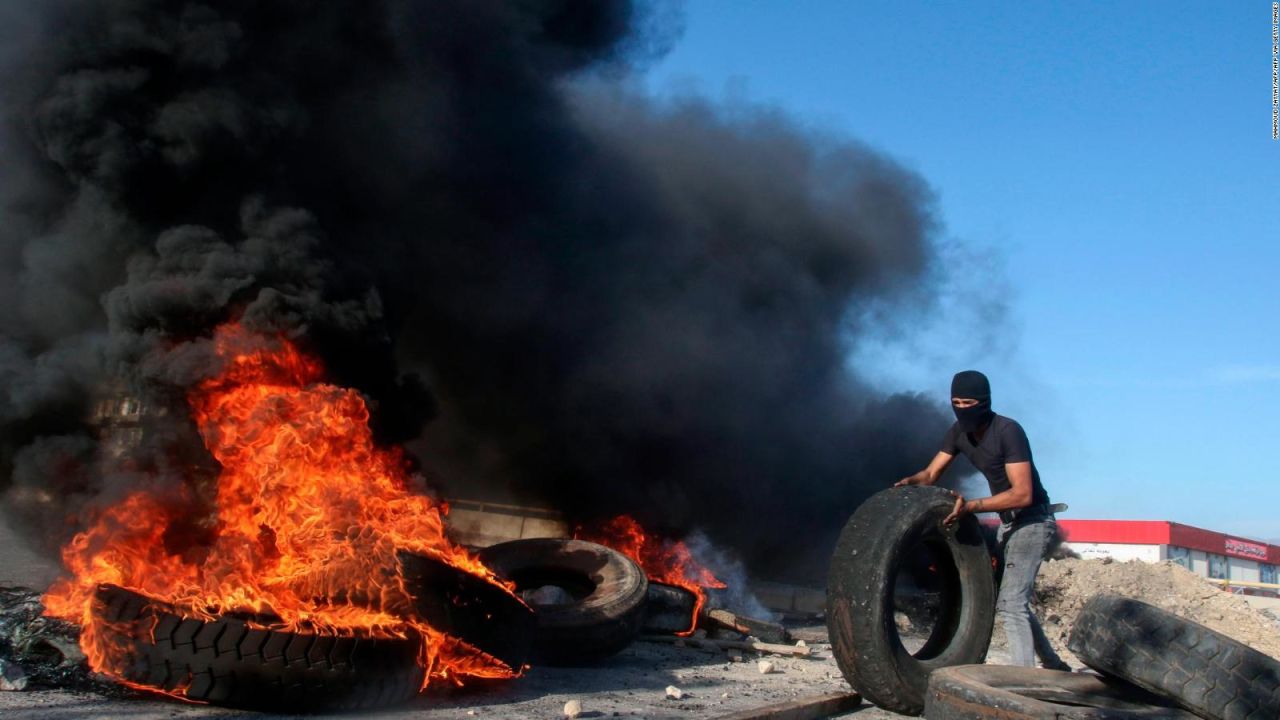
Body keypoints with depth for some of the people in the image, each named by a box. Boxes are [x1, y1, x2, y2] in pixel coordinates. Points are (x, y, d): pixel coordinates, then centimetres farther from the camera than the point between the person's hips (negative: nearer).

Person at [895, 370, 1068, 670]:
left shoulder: (1007, 431, -25)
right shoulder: (959, 432, -1)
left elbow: (1022, 494, -30)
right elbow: (931, 474, 0)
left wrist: (971, 506, -40)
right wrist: (910, 482, -23)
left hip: (1033, 521, -9)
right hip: (1007, 521, 9)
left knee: (1011, 603, -17)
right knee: (1013, 601, 17)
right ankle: (1053, 666, 31)